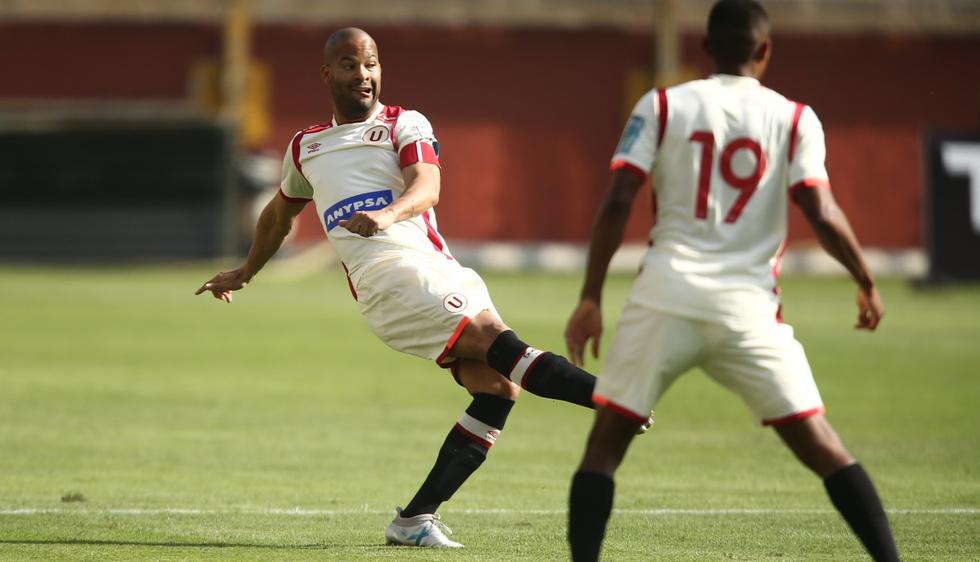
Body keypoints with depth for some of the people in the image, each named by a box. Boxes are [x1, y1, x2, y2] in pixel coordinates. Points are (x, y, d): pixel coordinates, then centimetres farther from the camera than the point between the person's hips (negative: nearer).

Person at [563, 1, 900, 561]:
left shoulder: (662, 106, 7)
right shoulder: (794, 119, 6)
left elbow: (617, 203, -1)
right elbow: (822, 214, -3)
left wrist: (590, 298, 4)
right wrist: (866, 282, 12)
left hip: (665, 297, 0)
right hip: (747, 305, 0)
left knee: (605, 445, 8)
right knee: (822, 447, 4)